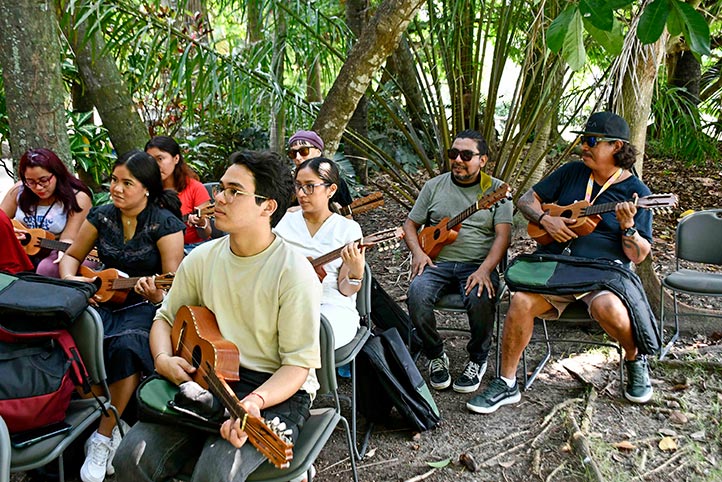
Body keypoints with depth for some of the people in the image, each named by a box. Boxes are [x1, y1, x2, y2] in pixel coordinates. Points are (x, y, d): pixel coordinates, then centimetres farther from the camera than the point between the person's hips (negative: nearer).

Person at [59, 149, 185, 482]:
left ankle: (103, 437, -16)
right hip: (104, 299, 5)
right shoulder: (102, 216, 6)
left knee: (126, 345, -35)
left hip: (146, 305, -5)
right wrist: (69, 281, -3)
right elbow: (71, 256, 18)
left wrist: (156, 296, -33)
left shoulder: (164, 223, -9)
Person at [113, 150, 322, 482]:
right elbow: (166, 317, 16)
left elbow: (298, 363, -14)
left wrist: (254, 402, -31)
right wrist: (163, 359, -5)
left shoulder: (295, 273, -15)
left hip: (276, 391, -5)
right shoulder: (201, 259, 4)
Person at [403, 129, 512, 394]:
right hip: (437, 262, 2)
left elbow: (503, 235, -3)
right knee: (417, 293, -30)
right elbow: (410, 224, 16)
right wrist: (418, 253, -6)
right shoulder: (434, 186, 13)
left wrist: (485, 270, -20)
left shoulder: (496, 189, 7)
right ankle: (436, 355, -4)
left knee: (481, 298, -34)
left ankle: (478, 359, -5)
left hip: (478, 265, -2)